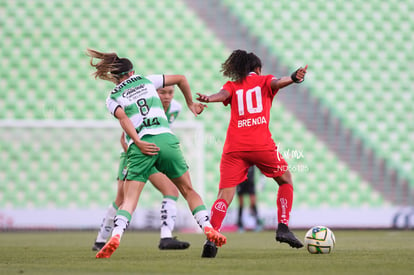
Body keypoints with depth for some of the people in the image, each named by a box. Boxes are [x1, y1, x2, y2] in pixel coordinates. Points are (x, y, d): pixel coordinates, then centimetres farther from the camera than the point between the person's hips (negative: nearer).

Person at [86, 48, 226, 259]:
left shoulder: (112, 99, 14)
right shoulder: (146, 81, 21)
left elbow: (122, 117, -5)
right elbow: (180, 78, 25)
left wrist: (138, 143, -14)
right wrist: (190, 103, 38)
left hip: (140, 147, -1)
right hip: (166, 139, 1)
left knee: (129, 199, -4)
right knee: (188, 190, 14)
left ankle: (115, 236, -26)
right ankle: (208, 228, 0)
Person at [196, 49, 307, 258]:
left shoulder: (232, 86, 19)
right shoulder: (264, 81, 16)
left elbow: (223, 94, -4)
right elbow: (278, 82, -7)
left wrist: (209, 98, -26)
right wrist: (294, 78, -28)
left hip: (234, 148, 1)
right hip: (261, 145, -1)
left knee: (225, 195, -4)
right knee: (286, 180, 22)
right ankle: (283, 228, 10)